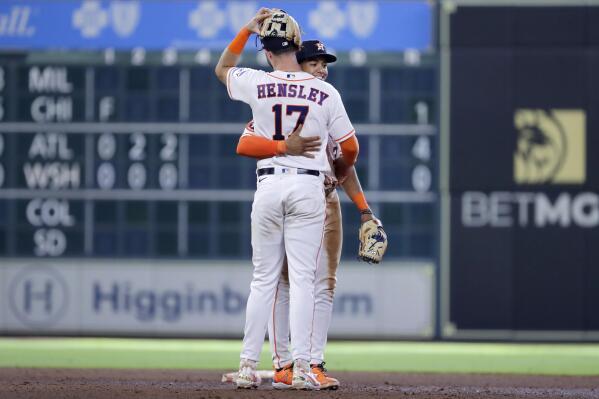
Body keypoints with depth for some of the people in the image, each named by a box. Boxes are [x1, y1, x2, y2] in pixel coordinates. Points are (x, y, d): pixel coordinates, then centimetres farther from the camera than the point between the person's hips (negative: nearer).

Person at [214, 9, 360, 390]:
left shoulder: (257, 84, -2)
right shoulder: (325, 92, -2)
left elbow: (222, 68, 21)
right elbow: (351, 148, 5)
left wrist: (248, 29, 20)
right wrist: (343, 171, 27)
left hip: (268, 186, 1)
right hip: (309, 186, -1)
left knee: (264, 279, 9)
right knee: (302, 279, -1)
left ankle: (248, 366, 7)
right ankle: (301, 367, -7)